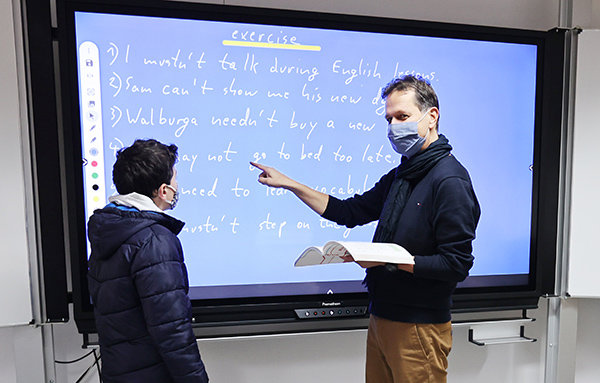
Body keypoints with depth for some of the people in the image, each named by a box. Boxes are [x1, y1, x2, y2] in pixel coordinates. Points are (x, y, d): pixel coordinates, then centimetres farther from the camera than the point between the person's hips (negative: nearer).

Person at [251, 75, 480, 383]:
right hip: (381, 318, 8)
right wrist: (288, 183, 8)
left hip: (419, 328, -8)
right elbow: (350, 212, 11)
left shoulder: (450, 181, -17)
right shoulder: (400, 175, 10)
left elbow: (457, 264, -19)